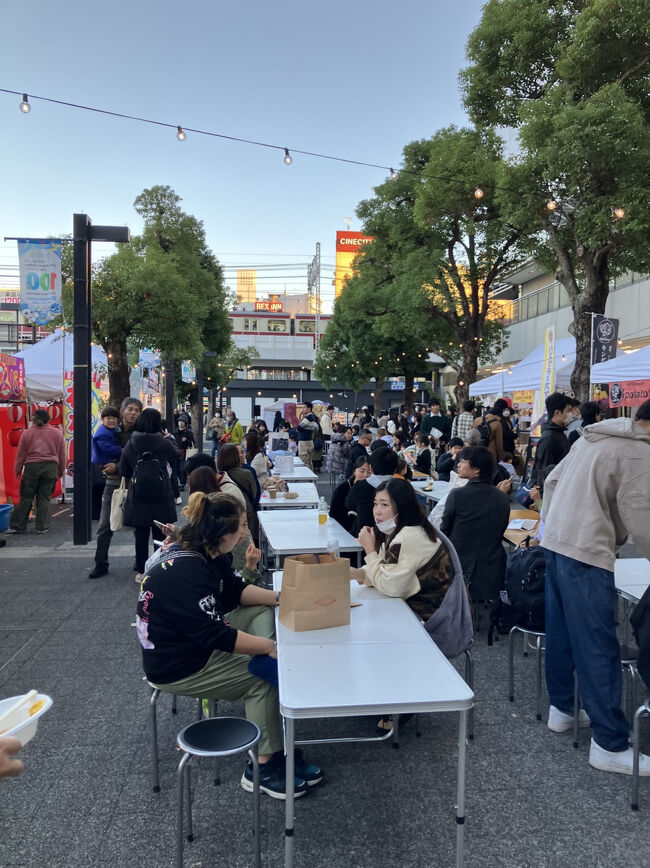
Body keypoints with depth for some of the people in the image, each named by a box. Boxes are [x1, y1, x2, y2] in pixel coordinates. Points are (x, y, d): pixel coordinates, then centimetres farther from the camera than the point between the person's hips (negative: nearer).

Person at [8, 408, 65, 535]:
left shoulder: (27, 433, 1)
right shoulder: (57, 433, 5)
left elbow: (21, 454, 4)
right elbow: (62, 455, 8)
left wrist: (17, 470, 13)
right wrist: (60, 471, 17)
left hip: (31, 467, -1)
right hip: (50, 468, 1)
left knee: (26, 498, 8)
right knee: (44, 498, 7)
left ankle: (17, 526, 14)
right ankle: (42, 527, 9)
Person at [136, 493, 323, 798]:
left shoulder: (208, 556, -2)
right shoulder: (185, 573, -31)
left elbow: (236, 591, 11)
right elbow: (214, 635, -32)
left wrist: (279, 597, -1)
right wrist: (269, 646, -23)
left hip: (199, 639, 10)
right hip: (177, 667, -10)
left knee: (262, 612, 5)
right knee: (263, 677, -10)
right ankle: (264, 767, 3)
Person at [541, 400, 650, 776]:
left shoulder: (594, 437, 15)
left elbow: (552, 481, 19)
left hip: (556, 543, 9)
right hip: (587, 554, -9)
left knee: (560, 634, 18)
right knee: (599, 649, -3)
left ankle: (561, 708, 31)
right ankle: (611, 745, 4)